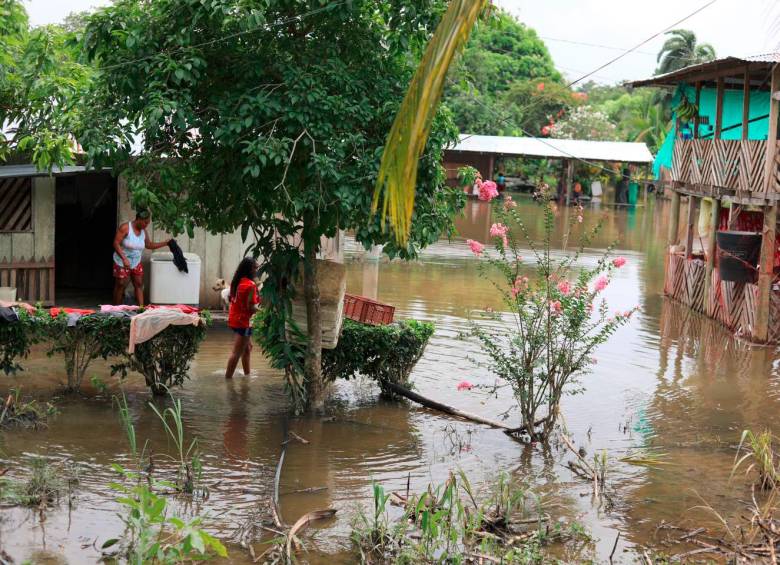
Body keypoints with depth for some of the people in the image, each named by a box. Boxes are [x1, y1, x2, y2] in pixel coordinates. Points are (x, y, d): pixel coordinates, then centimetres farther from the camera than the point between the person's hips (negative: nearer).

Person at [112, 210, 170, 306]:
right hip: (122, 263, -6)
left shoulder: (143, 231, 0)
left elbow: (149, 245, 14)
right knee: (121, 286, 1)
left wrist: (165, 243, 6)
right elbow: (116, 243, -21)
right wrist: (124, 258, -30)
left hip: (136, 263, 6)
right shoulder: (125, 228, -19)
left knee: (139, 285, 3)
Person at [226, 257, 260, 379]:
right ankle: (228, 378, -5)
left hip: (234, 319, 10)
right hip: (243, 321, -10)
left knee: (248, 347, 24)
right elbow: (250, 307, -22)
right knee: (237, 352, -6)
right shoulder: (250, 284, -18)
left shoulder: (237, 281, 8)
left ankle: (247, 374, 32)